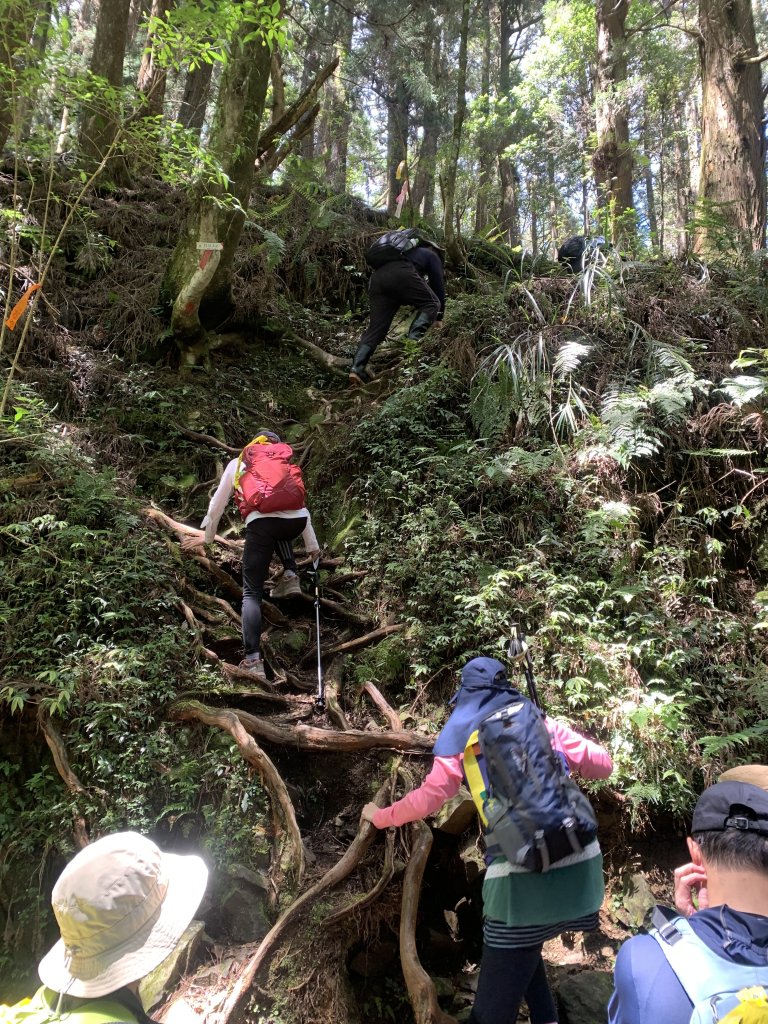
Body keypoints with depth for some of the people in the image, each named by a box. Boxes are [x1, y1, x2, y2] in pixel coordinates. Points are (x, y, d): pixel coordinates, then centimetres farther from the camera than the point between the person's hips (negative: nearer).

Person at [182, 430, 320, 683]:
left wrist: (207, 536, 45)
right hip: (297, 520, 3)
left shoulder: (237, 463, 28)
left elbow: (217, 504, 31)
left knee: (251, 593, 4)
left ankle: (253, 660, -10)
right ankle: (290, 575, 18)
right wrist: (312, 545, 37)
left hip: (262, 521, -3)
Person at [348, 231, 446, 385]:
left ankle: (356, 368, -12)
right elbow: (438, 285, 25)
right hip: (400, 274, -6)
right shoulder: (431, 255, 29)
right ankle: (413, 340, -12)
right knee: (431, 303, 9)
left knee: (376, 326, 3)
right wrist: (438, 318, 30)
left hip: (376, 277, 6)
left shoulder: (409, 251, 46)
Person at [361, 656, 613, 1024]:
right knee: (521, 946, 29)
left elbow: (426, 800, 15)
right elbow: (603, 766, 17)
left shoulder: (461, 738, 10)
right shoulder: (541, 723, 14)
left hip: (522, 874, -4)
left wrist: (379, 816, 33)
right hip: (580, 864, 5)